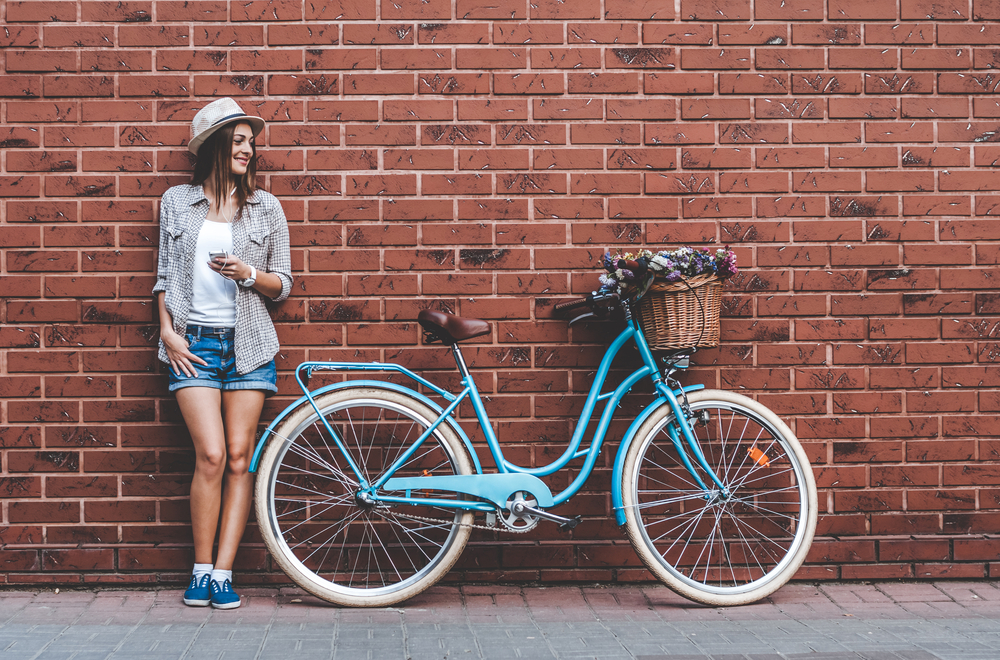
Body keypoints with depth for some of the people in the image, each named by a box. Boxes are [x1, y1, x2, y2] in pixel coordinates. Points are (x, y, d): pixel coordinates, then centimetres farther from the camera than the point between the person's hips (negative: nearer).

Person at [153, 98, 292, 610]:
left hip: (247, 343, 1)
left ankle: (223, 572, 5)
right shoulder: (176, 202, 8)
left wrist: (246, 273, -12)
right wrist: (168, 331, 0)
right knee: (211, 456, -11)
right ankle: (202, 570, 2)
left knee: (239, 457, -1)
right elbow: (164, 275, 12)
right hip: (193, 343, -1)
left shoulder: (265, 207, 6)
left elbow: (282, 285, 7)